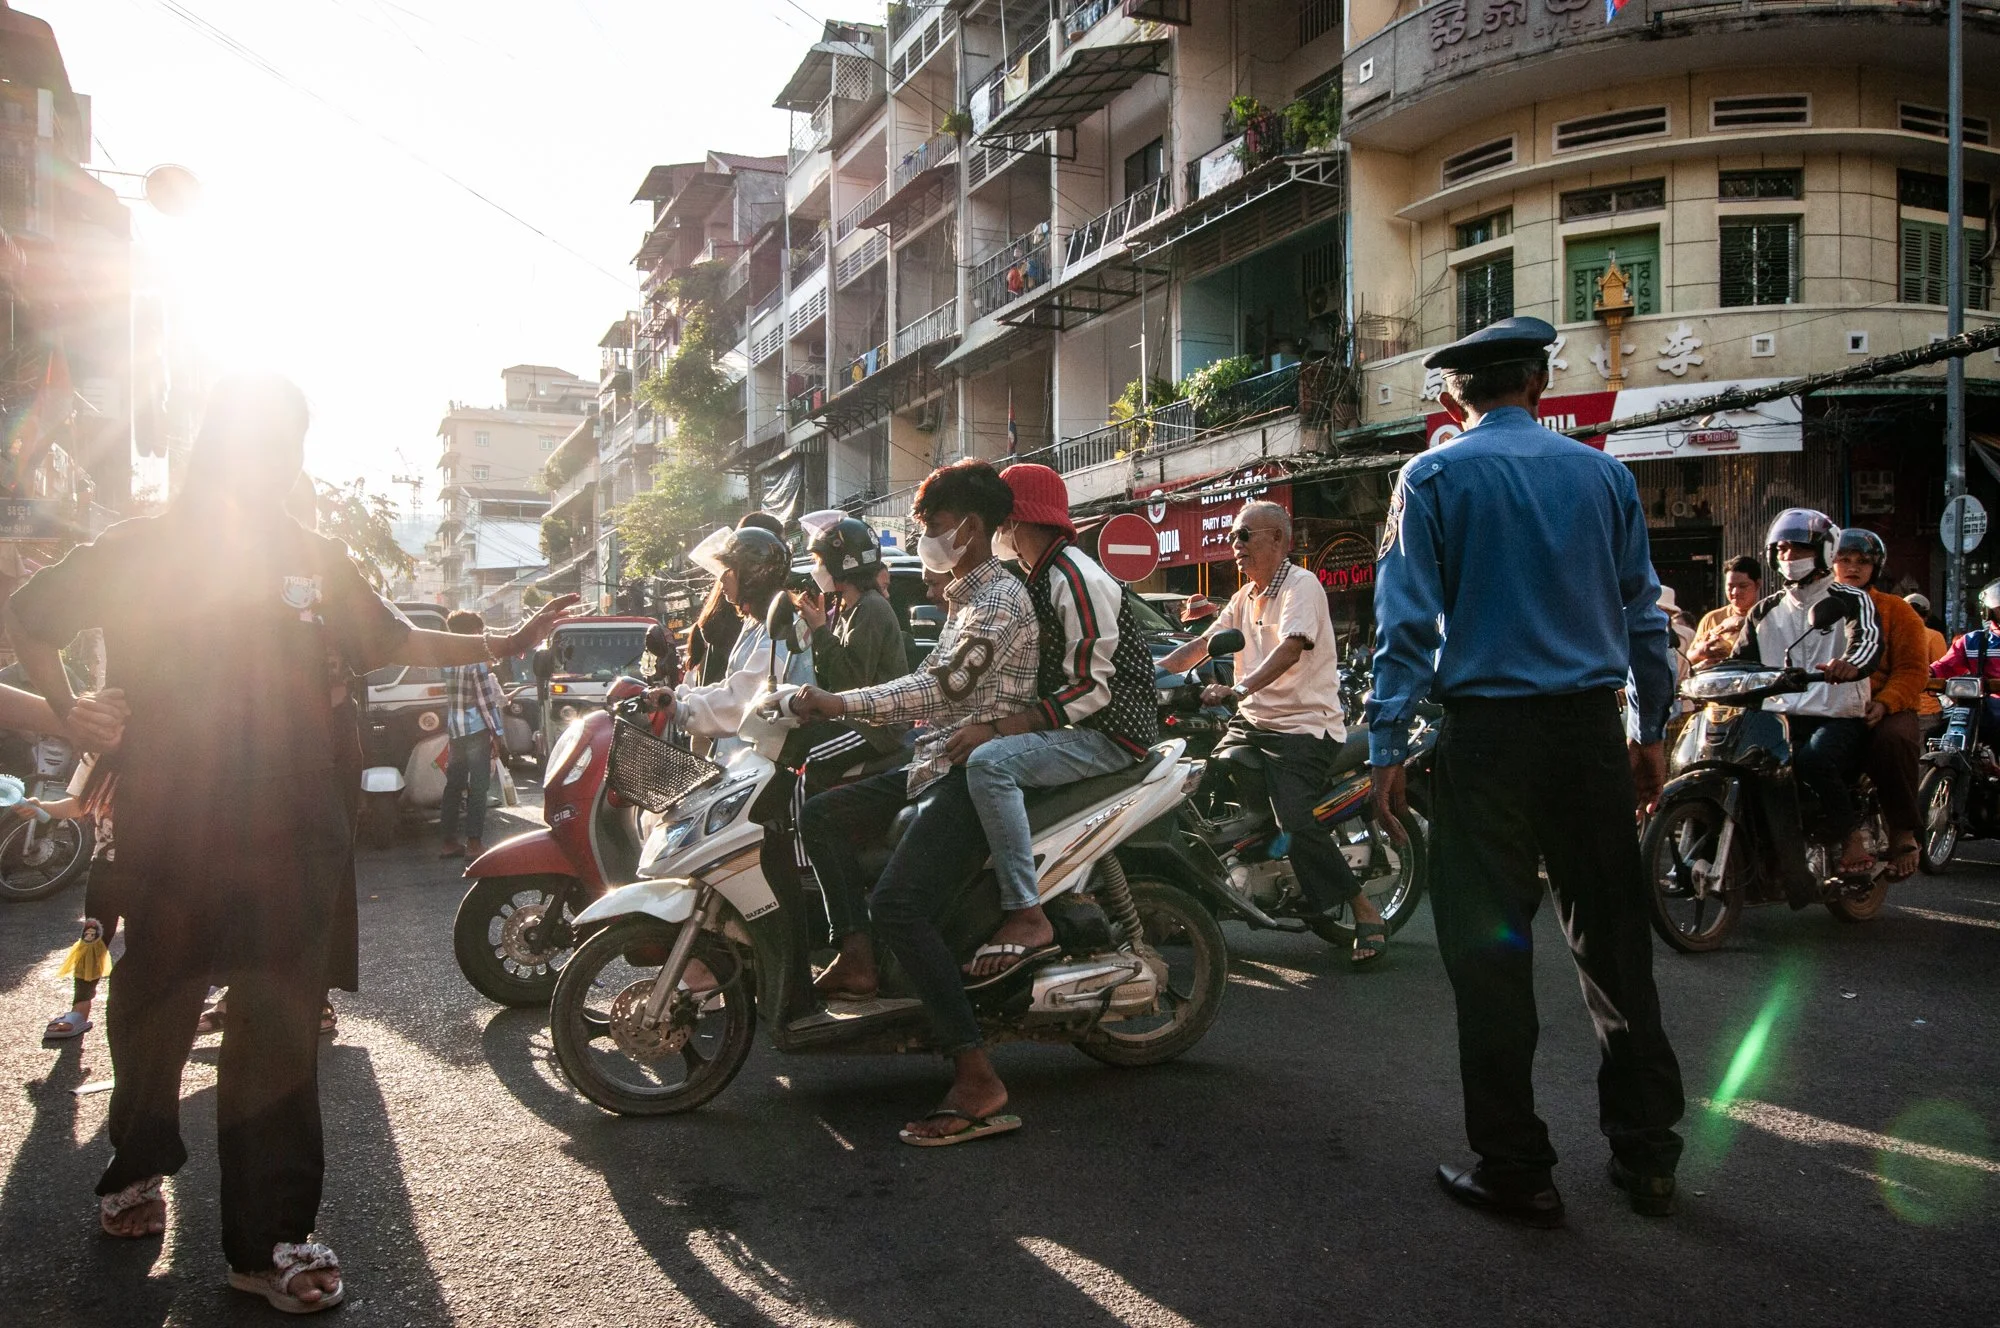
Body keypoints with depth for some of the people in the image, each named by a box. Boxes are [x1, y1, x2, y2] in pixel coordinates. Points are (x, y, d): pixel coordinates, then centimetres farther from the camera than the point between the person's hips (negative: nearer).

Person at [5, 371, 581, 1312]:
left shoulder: (314, 558, 11)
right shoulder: (137, 550, 1)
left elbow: (392, 644, 16)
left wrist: (502, 644, 8)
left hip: (294, 835, 2)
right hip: (167, 835, -1)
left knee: (280, 1029, 0)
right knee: (151, 1013, 15)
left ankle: (269, 1235, 8)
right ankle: (138, 1163, 43)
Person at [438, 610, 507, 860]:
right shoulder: (478, 662, -12)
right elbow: (486, 703, -13)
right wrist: (498, 737, -10)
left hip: (454, 729, 7)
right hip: (475, 729, -7)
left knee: (454, 784, 11)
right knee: (478, 786, -3)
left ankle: (449, 841, 16)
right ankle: (474, 843, -4)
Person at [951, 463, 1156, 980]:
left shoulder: (1076, 579, -16)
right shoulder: (1041, 579, 18)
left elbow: (1090, 688, -24)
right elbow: (1032, 675, 21)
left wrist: (997, 729, -28)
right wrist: (977, 720, 6)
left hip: (1110, 733, -11)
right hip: (1074, 726, 11)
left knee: (989, 762, -30)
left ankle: (1027, 919, -30)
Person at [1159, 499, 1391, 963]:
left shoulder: (1302, 585, -9)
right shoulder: (1244, 597, 19)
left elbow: (1291, 647, -25)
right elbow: (1204, 644, 18)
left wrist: (1239, 688, -40)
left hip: (1305, 726, -8)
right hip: (1251, 722, 8)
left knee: (1297, 824, -23)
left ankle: (1366, 911, -8)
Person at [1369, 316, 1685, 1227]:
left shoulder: (1433, 477, -2)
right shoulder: (1601, 473, 8)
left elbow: (1406, 620, -8)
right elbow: (1644, 613, 10)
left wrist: (1387, 750, -7)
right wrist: (1653, 732, 17)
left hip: (1487, 733, -3)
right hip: (1591, 728, 4)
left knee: (1490, 950, 3)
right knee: (1614, 942, 12)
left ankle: (1514, 1169, 10)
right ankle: (1645, 1156, 22)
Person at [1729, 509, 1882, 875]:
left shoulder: (1851, 601, 6)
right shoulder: (1764, 612, 20)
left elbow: (1869, 639, -16)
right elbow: (1739, 662, 14)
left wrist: (1851, 664, -40)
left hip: (1838, 717, -4)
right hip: (1779, 718, 5)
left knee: (1814, 760, -36)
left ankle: (1852, 836, -11)